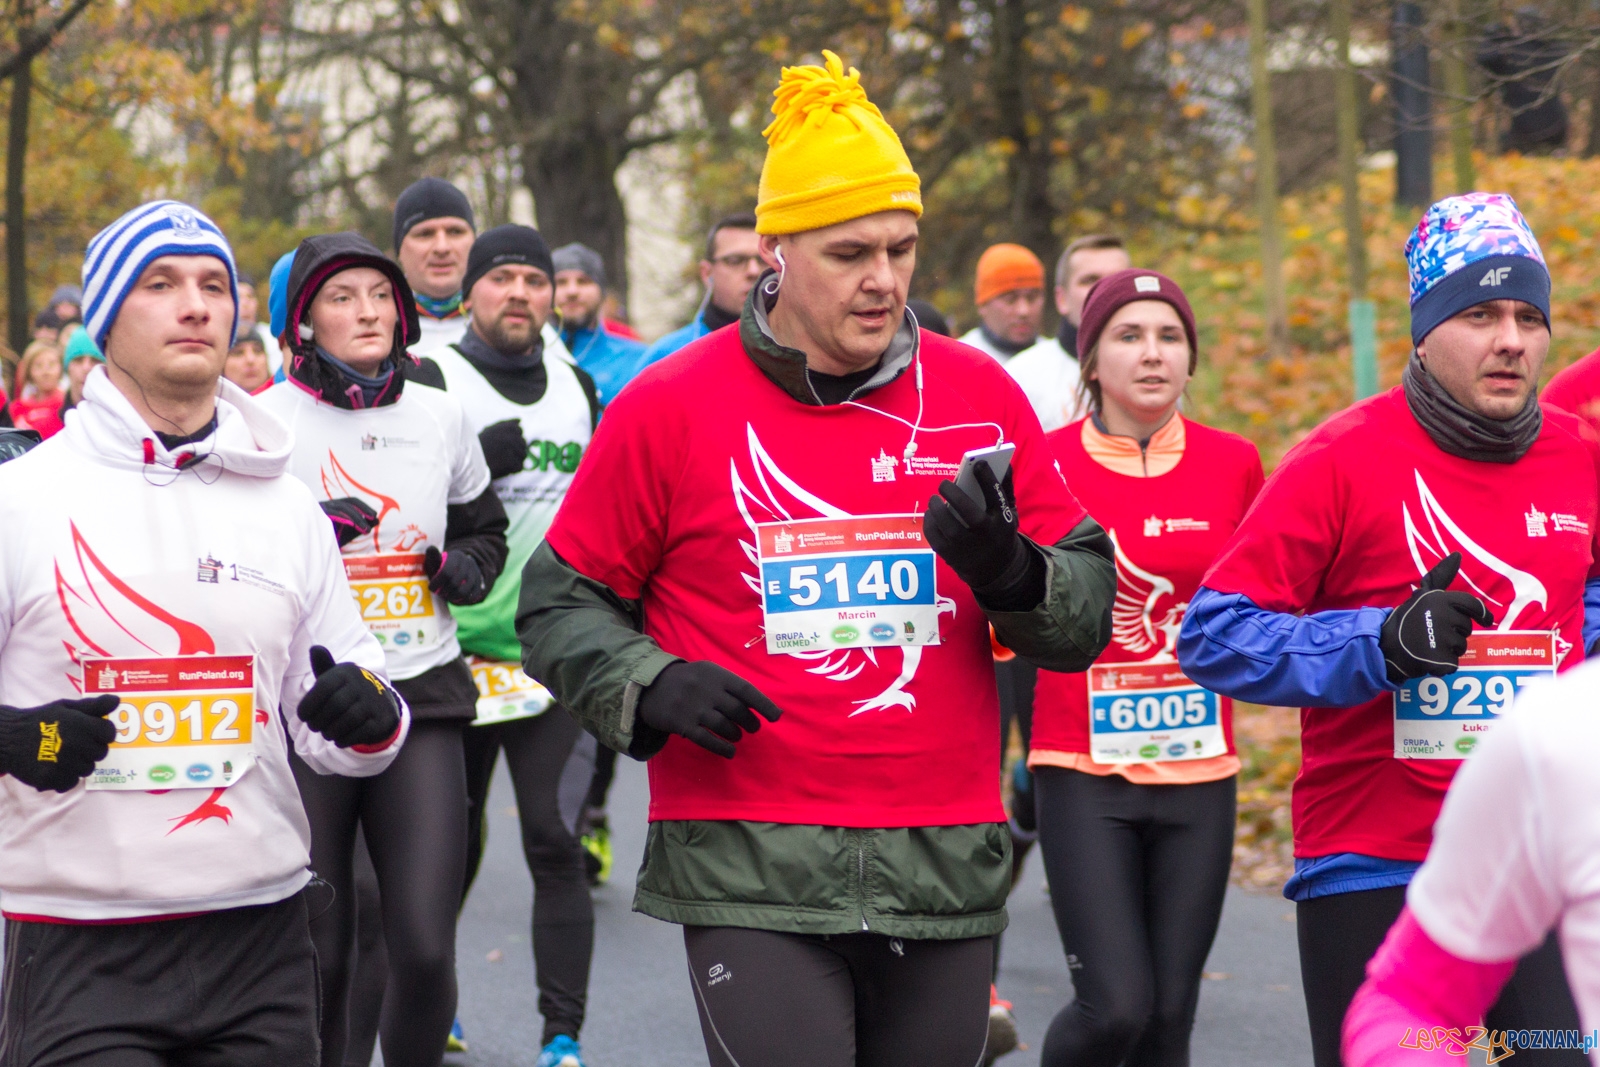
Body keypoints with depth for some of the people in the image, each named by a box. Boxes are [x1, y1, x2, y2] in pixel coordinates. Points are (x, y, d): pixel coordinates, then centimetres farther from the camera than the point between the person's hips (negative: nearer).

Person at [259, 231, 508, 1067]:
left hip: (423, 695, 2)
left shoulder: (440, 417, 9)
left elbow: (484, 532, 24)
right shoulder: (267, 423, -2)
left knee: (425, 949, -8)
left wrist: (461, 566, 2)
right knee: (316, 956, 2)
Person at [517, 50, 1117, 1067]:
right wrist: (651, 689, -11)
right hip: (751, 874, -3)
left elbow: (1088, 618, 10)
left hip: (944, 869, 3)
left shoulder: (982, 395, 7)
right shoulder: (671, 407, 1)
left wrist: (1011, 572, -12)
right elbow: (562, 605, 7)